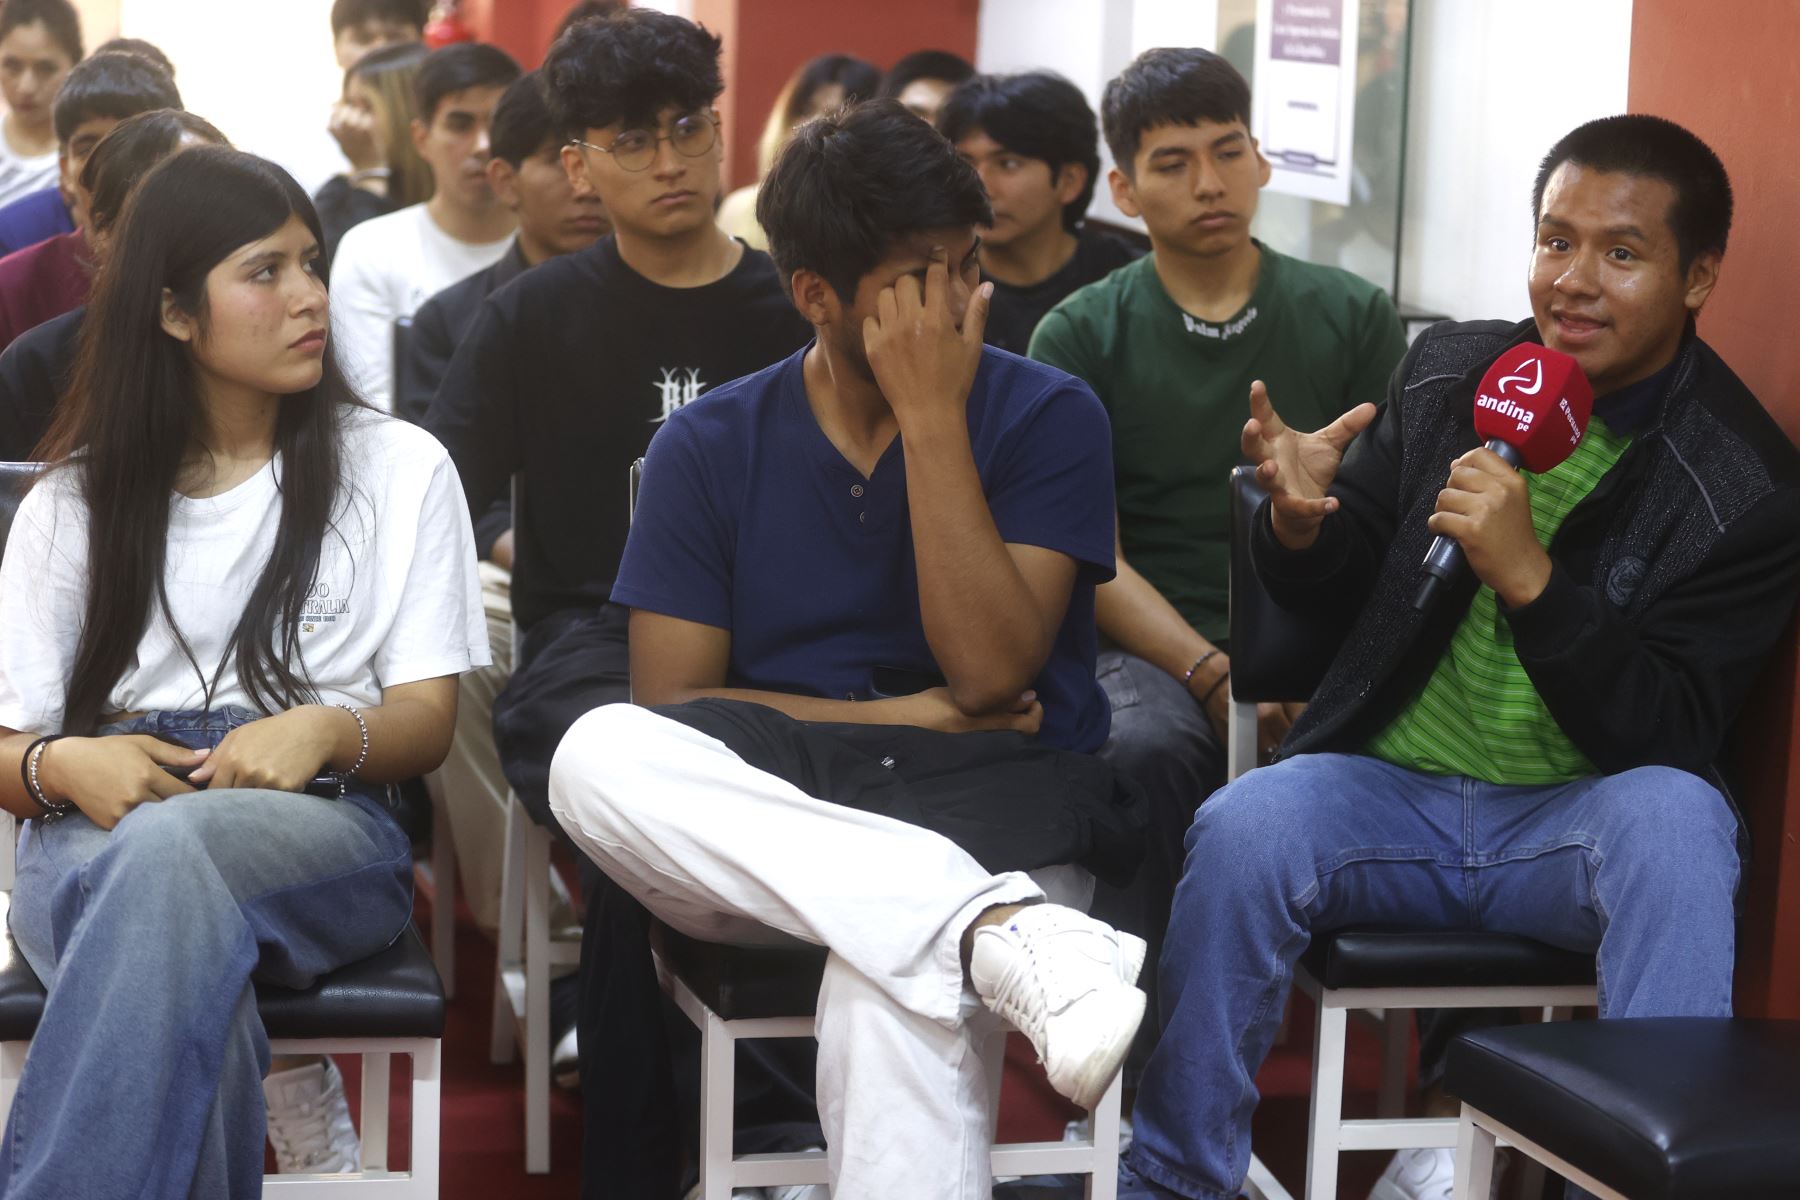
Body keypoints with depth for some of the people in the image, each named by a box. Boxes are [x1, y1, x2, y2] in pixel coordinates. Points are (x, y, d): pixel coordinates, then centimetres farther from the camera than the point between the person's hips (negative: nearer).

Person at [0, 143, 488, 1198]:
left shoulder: (400, 468, 17)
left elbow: (428, 719, 10)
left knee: (170, 848, -39)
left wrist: (327, 732, -14)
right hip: (97, 833, 1)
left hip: (323, 826, -1)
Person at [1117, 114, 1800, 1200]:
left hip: (1574, 825, -2)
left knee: (1675, 820, -35)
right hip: (1392, 786, 3)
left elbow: (1670, 738, -13)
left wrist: (1531, 577, -26)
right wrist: (1300, 518, -11)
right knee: (1244, 826, -28)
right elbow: (1334, 599, 13)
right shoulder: (1449, 372, 6)